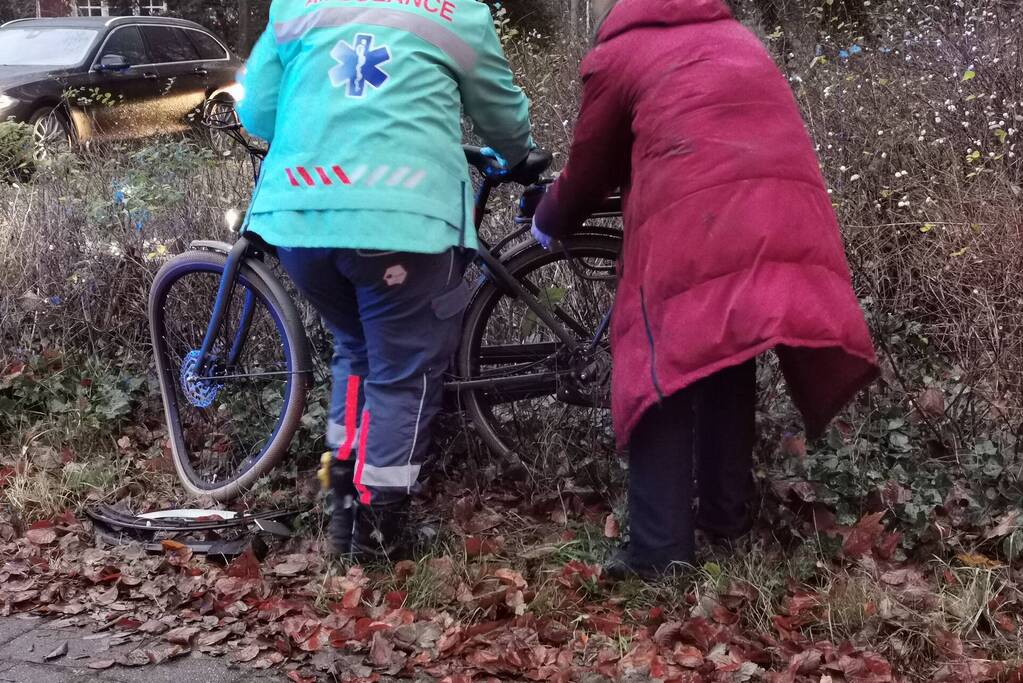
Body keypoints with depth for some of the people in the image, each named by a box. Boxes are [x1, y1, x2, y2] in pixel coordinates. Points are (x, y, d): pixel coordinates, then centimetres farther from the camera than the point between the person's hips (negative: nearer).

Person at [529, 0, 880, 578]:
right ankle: (727, 513, 23)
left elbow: (591, 166, 23)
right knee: (732, 365, 18)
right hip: (789, 214, 5)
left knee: (665, 368, 1)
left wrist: (549, 224, 42)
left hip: (694, 221, -5)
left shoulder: (618, 52, 17)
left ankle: (659, 548, -3)